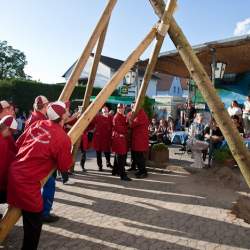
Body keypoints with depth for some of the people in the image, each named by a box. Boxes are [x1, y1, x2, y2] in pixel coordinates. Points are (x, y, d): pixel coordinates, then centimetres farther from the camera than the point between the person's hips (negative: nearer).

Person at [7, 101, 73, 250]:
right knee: (35, 220, 9)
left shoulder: (38, 123, 2)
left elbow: (19, 144, 12)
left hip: (15, 173, 8)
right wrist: (70, 155, 12)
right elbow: (65, 166, -6)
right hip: (28, 181, -8)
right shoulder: (63, 138, -17)